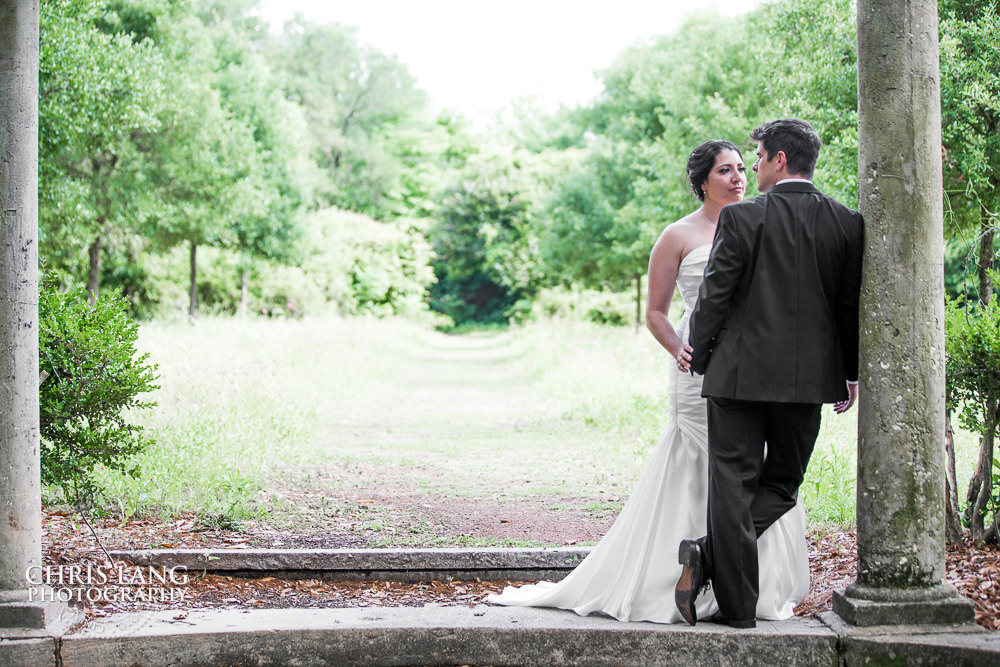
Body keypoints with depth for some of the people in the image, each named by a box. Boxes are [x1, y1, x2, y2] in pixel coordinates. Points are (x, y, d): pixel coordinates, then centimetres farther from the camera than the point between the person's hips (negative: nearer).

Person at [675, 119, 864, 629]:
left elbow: (715, 297, -6)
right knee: (781, 486, 13)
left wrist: (698, 357, 9)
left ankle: (737, 605, -1)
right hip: (810, 377, 3)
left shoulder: (742, 218, -8)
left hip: (740, 374, -3)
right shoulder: (848, 224, 2)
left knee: (732, 487, 3)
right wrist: (850, 374, 16)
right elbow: (852, 305, 6)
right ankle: (710, 556, -5)